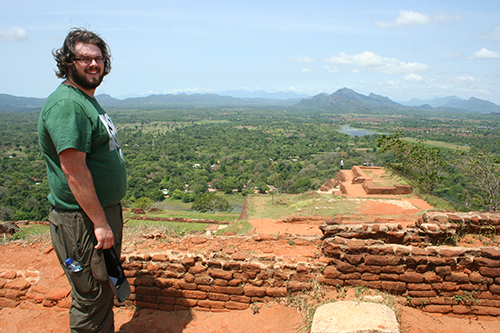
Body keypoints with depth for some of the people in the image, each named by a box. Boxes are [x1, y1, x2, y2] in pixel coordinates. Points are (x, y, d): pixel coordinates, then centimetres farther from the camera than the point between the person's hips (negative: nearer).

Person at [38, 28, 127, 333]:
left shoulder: (88, 101, 15)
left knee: (104, 291, 22)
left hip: (103, 211, 10)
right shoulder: (67, 104, -18)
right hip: (82, 220, -10)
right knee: (91, 299, 3)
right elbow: (73, 170, -25)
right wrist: (100, 222, -23)